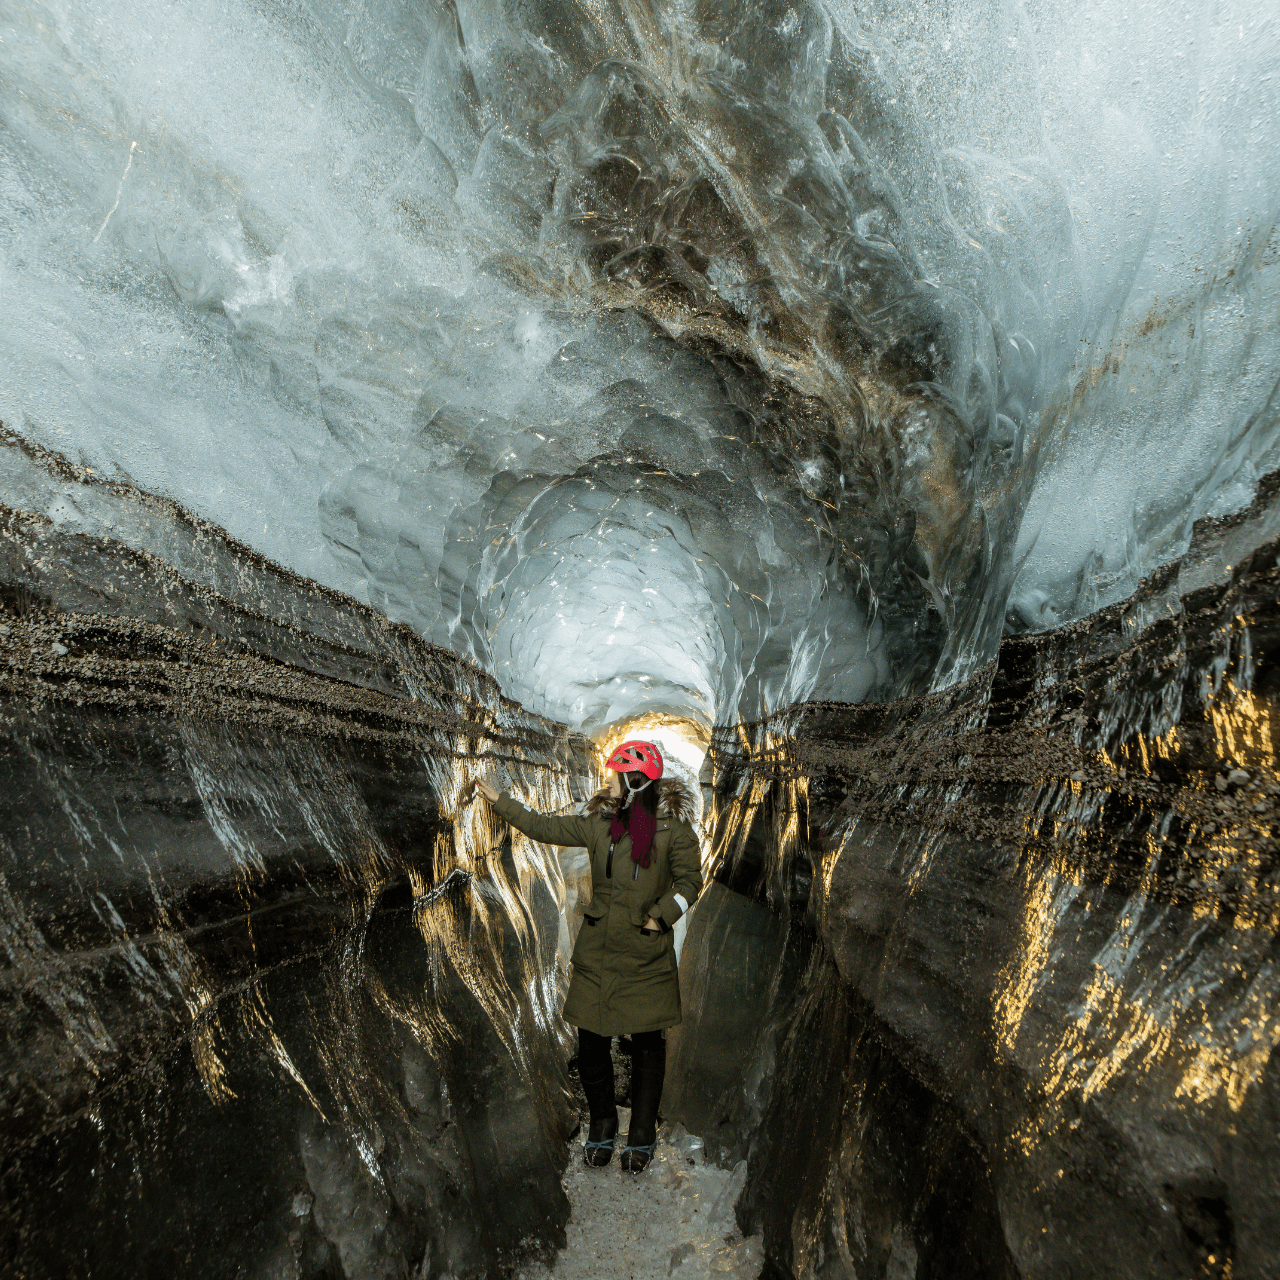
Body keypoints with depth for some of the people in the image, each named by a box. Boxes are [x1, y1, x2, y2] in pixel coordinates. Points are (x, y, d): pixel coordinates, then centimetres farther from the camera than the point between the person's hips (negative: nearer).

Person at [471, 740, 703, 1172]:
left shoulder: (672, 829, -9)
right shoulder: (599, 824, 3)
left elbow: (690, 881, -1)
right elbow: (545, 828, 9)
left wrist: (660, 916, -11)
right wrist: (500, 802, 12)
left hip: (646, 956, -3)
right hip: (597, 952, 3)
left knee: (647, 1047, 7)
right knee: (591, 1043, 7)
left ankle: (641, 1137, 27)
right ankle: (601, 1125, 31)